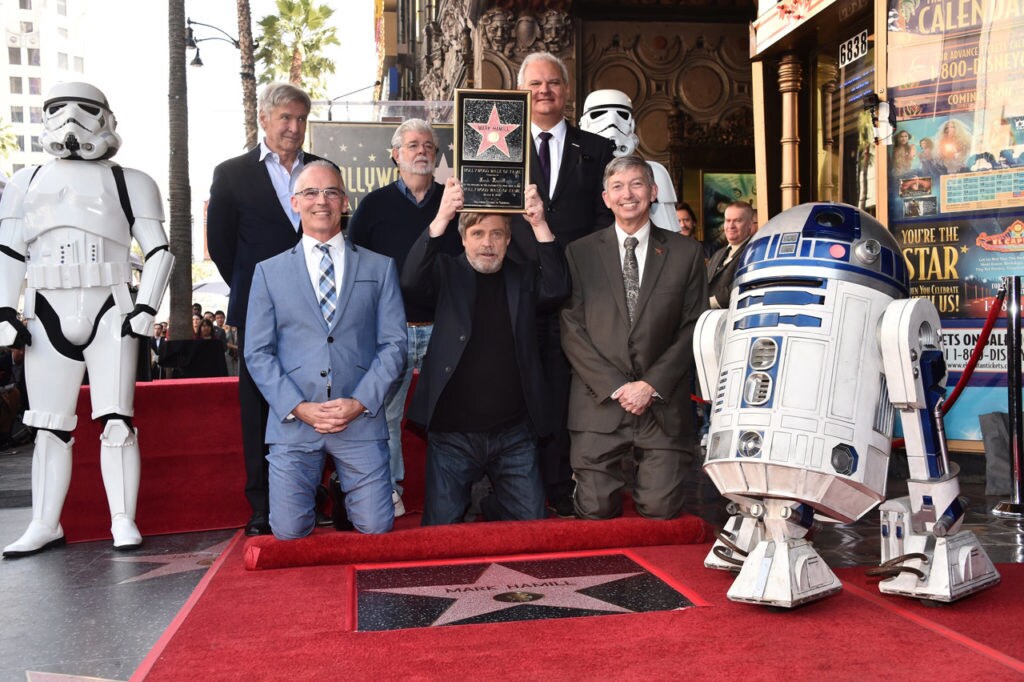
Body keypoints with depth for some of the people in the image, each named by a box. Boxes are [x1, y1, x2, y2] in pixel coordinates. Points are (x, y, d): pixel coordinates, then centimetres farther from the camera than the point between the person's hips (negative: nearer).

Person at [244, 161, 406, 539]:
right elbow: (258, 353, 4)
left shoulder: (380, 267, 9)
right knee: (290, 532, -1)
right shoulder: (269, 272, 9)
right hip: (293, 423, 0)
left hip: (361, 420, 0)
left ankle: (343, 495, 32)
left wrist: (361, 402, -10)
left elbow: (393, 344, 4)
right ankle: (317, 495, 32)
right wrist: (298, 407, -9)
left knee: (376, 529, -1)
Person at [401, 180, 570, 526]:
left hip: (514, 433, 2)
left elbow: (557, 288, -10)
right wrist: (442, 217, -27)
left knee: (531, 520, 9)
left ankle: (491, 506, 37)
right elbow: (411, 280, -16)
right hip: (452, 433, -1)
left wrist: (539, 225, -21)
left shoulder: (524, 277, 8)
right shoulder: (447, 272, 3)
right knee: (441, 529, 3)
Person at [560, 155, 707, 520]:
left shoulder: (685, 252, 8)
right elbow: (572, 332, 1)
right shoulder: (579, 253, 6)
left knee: (660, 510, -2)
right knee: (596, 512, -3)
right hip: (599, 402, 0)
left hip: (663, 404, 0)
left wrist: (652, 385, -7)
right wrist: (615, 386, -8)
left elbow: (693, 328, 3)